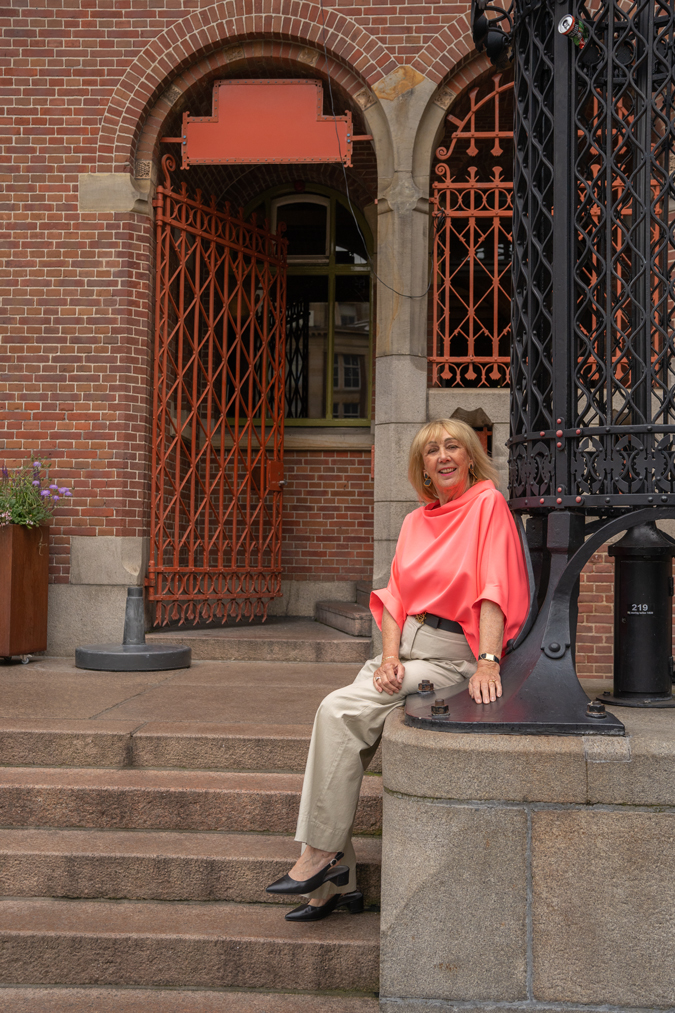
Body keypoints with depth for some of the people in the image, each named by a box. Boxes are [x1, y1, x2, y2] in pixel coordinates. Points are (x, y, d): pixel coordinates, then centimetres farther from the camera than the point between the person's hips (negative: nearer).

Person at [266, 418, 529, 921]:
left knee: (340, 711, -22)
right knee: (342, 727, -13)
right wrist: (390, 656, -6)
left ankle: (323, 852, -10)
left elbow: (494, 589, -16)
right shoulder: (415, 522, 15)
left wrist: (488, 662, -27)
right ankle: (336, 880, -4)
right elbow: (394, 596, 11)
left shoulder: (488, 503, -5)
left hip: (452, 657, -6)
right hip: (405, 649, 6)